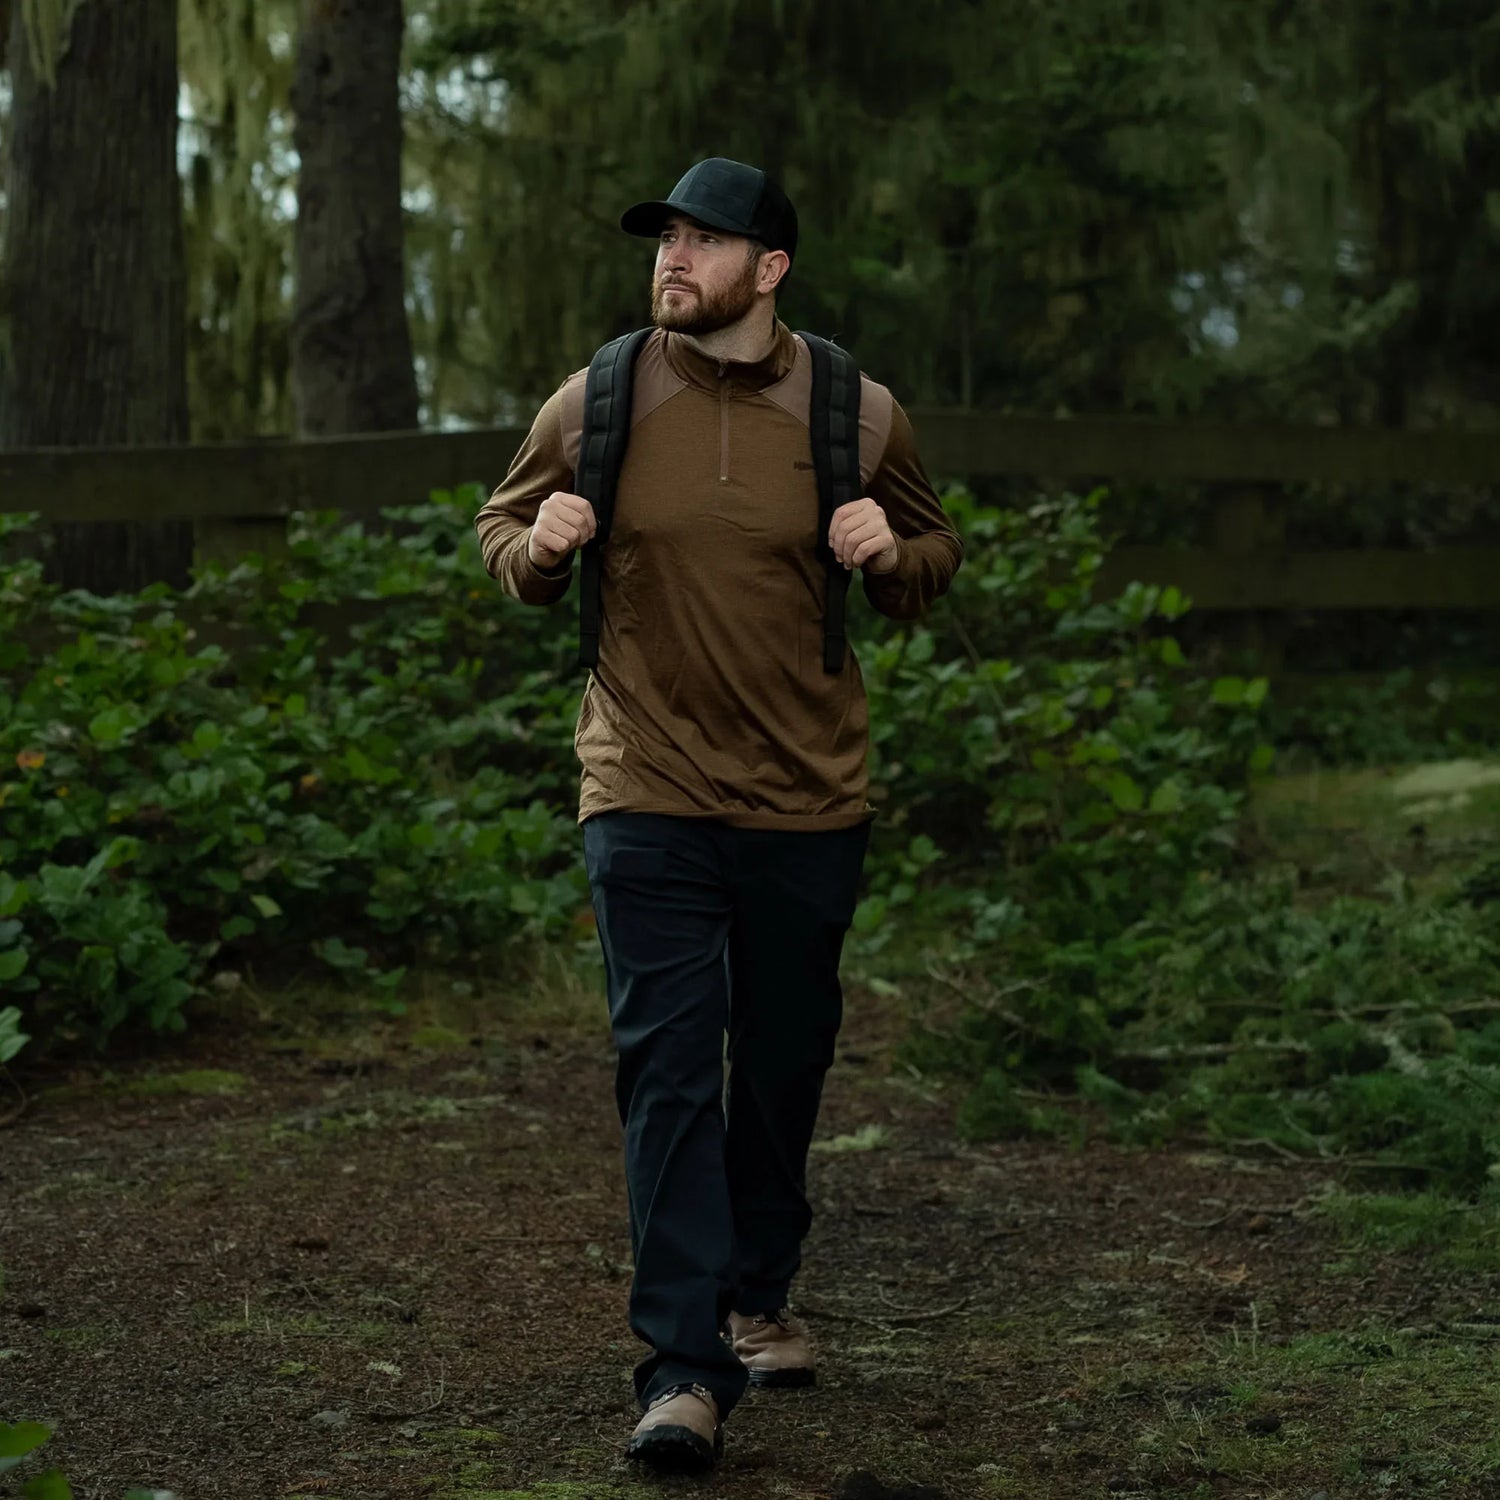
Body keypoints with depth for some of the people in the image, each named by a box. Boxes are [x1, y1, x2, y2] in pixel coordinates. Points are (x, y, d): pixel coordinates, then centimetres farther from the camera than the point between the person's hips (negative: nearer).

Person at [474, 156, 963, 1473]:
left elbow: (935, 557, 13)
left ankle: (757, 1303, 35)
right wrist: (538, 548, -10)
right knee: (668, 1076, -9)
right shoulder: (595, 404, -1)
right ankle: (683, 1371, -8)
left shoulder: (858, 415, 0)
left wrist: (892, 556, -10)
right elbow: (502, 528, 13)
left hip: (809, 804, 2)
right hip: (649, 800, -1)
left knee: (784, 1070, 14)